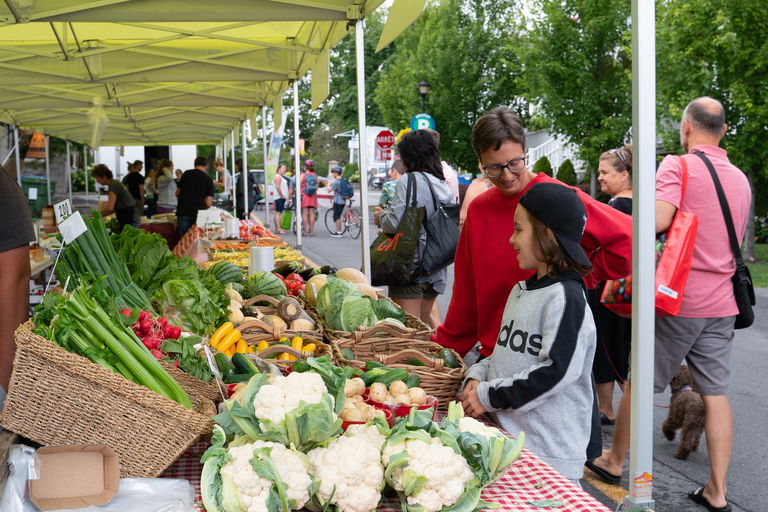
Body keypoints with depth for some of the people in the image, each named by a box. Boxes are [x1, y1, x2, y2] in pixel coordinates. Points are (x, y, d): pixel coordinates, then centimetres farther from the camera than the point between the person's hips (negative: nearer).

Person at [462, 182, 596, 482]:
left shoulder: (566, 297, -15)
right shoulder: (521, 290, 12)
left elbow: (558, 371, -22)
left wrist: (489, 396, -17)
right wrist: (477, 378, 0)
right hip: (505, 431, 8)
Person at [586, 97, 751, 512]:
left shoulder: (678, 166, -10)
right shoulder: (740, 179, 12)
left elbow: (656, 220, -26)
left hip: (677, 299, -6)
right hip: (721, 302, 6)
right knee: (715, 392, 8)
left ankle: (613, 462, 25)